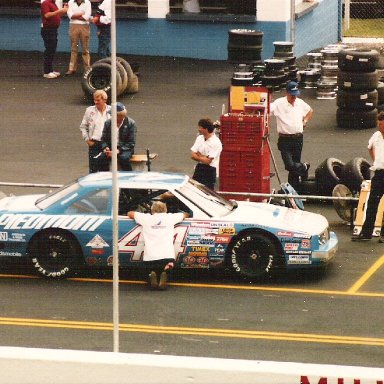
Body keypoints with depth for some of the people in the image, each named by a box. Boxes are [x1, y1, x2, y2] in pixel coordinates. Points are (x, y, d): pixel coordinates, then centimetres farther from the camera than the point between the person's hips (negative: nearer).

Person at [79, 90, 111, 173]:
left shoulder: (111, 111, 3)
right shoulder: (90, 110, 5)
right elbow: (83, 127, 11)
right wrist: (87, 139, 1)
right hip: (94, 144, 0)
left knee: (106, 169, 6)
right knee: (93, 169, -4)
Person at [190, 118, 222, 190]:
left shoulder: (216, 143, -16)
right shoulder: (199, 138, 7)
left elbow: (208, 161, -18)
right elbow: (192, 155, 4)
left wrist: (198, 156, -3)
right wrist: (203, 157, -12)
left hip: (209, 171, -7)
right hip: (199, 168, 7)